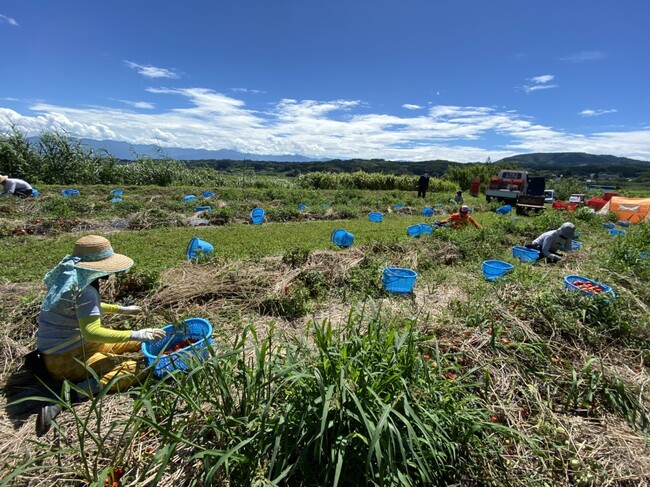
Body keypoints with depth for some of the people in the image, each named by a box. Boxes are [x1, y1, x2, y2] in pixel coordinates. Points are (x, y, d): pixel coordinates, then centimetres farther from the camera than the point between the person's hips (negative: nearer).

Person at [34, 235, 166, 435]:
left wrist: (121, 309, 22)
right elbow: (91, 332, -34)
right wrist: (135, 334, -31)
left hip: (74, 345, 9)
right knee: (133, 369, -26)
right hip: (65, 359, -9)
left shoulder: (74, 278, 1)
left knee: (133, 342, 19)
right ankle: (66, 398, -27)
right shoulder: (84, 289, -28)